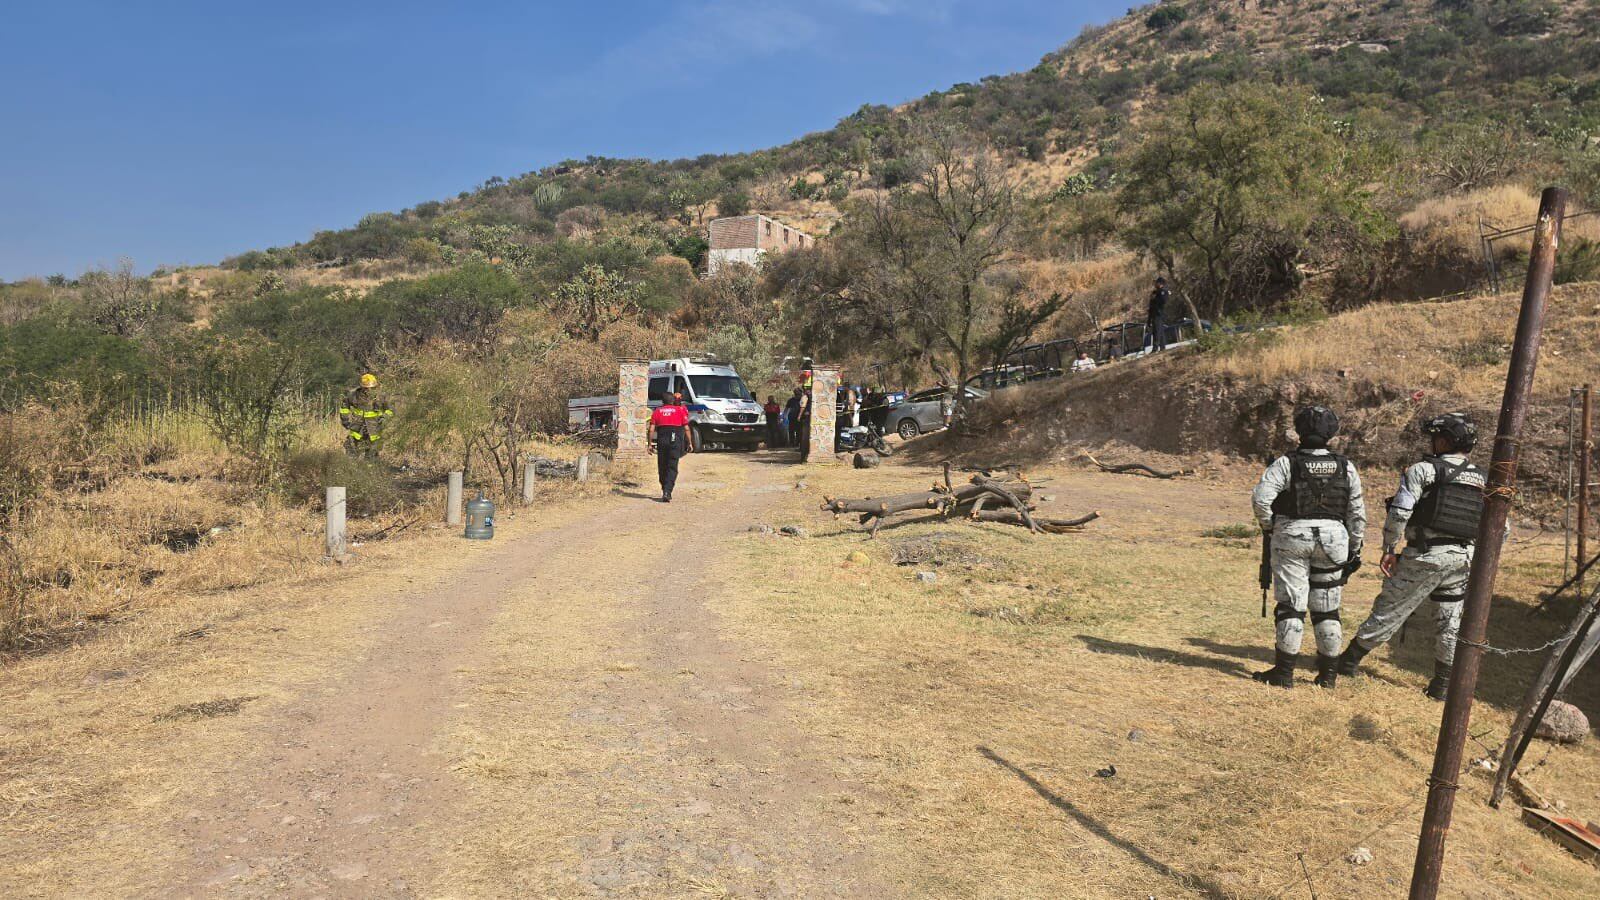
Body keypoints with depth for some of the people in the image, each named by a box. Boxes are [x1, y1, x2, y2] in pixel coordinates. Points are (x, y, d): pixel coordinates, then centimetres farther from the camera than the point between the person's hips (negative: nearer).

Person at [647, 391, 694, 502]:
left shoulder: (657, 411, 11)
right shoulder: (680, 410, 8)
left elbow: (651, 429, 3)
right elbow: (686, 428, 3)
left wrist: (650, 443, 5)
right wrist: (690, 443, 8)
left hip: (661, 441, 2)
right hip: (675, 441, -2)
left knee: (662, 467, 13)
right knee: (672, 468, -2)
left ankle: (665, 491, 22)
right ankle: (667, 492, -16)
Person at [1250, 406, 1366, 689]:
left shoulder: (1286, 463, -8)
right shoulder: (1345, 467, 3)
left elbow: (1260, 497, -19)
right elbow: (1357, 513, 6)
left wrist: (1268, 526, -2)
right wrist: (1354, 549, 13)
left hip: (1292, 537, -3)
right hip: (1333, 539, 3)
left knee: (1291, 605, 1)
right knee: (1327, 609, 12)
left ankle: (1284, 672, 2)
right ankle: (1328, 673, 19)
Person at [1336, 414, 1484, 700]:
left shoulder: (1423, 470, -8)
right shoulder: (1483, 480, 9)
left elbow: (1398, 513, -16)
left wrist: (1388, 550, -8)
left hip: (1425, 557, -4)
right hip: (1462, 560, 4)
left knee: (1388, 612, 5)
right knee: (1450, 623, 13)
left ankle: (1349, 660, 14)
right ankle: (1442, 685, 19)